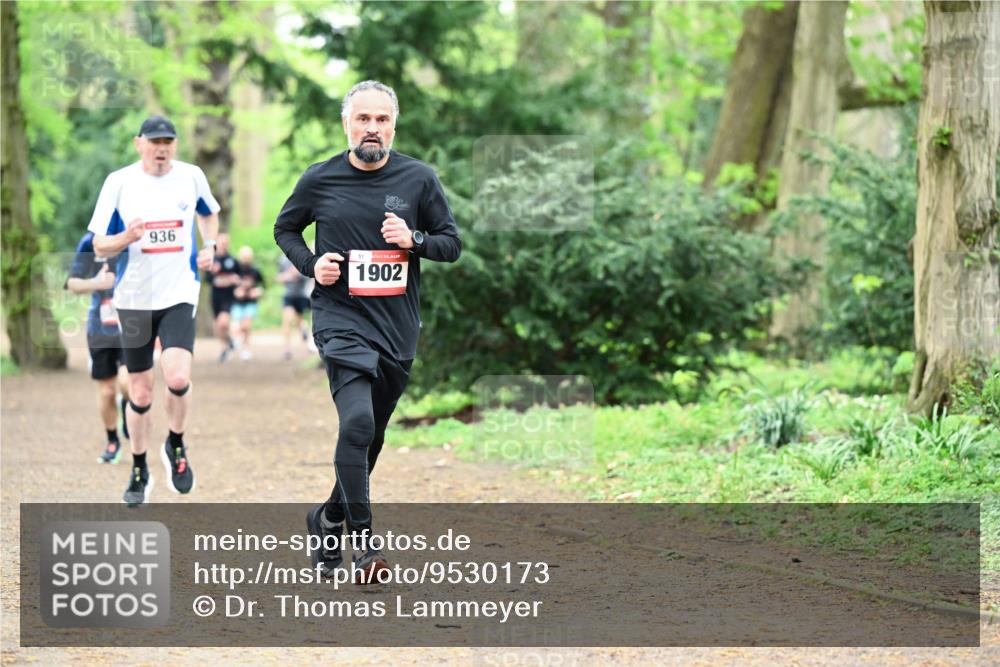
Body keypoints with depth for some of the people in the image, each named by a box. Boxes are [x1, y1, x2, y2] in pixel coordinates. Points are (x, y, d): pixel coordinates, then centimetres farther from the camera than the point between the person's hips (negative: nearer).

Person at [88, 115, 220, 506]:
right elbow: (100, 245, -1)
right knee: (140, 393, 7)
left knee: (178, 378, -20)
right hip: (134, 298, 0)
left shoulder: (192, 177, 1)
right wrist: (127, 237, -22)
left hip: (179, 295, 0)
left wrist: (209, 246, 6)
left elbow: (209, 214, 23)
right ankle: (139, 471, 25)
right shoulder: (119, 182, -4)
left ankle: (175, 446, 8)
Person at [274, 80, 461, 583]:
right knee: (357, 422, -23)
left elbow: (452, 243, 7)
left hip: (397, 326, 3)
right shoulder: (320, 180, -1)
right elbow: (284, 229, 15)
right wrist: (311, 264, -4)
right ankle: (361, 543, -17)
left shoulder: (419, 179, 1)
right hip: (341, 318, -3)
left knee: (370, 437, 14)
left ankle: (329, 518, 37)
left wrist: (413, 240, -13)